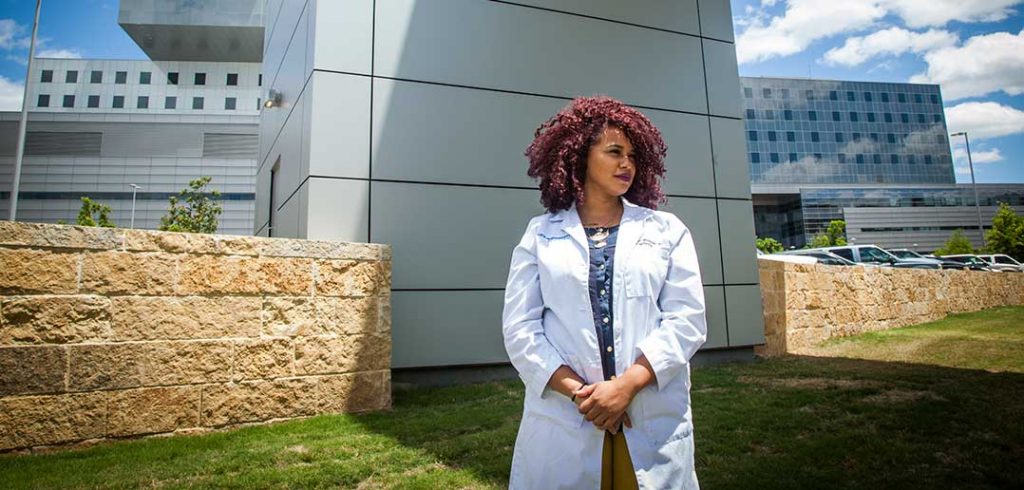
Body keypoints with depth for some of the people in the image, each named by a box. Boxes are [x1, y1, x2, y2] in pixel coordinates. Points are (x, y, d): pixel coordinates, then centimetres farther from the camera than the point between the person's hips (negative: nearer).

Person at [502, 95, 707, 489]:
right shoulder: (540, 234, 5)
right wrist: (577, 392, -13)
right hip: (562, 421, -1)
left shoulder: (667, 230, 8)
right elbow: (519, 327, -1)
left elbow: (687, 318, -1)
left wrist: (627, 384, -13)